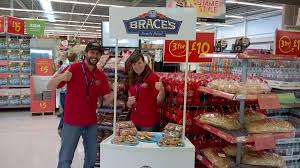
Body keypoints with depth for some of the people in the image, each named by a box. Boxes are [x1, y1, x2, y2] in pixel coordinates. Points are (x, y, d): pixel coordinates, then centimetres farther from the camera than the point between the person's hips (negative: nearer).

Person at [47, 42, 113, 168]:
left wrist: (112, 96, -19)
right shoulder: (73, 68, -10)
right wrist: (61, 77, -33)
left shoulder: (101, 75, 2)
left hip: (91, 123, 4)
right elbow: (49, 87, -13)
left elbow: (106, 100, 5)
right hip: (72, 122, -4)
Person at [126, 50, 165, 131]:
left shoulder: (152, 77, -8)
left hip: (149, 123, -6)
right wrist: (129, 102, -4)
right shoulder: (133, 80, 9)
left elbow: (159, 100, -15)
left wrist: (162, 90, -34)